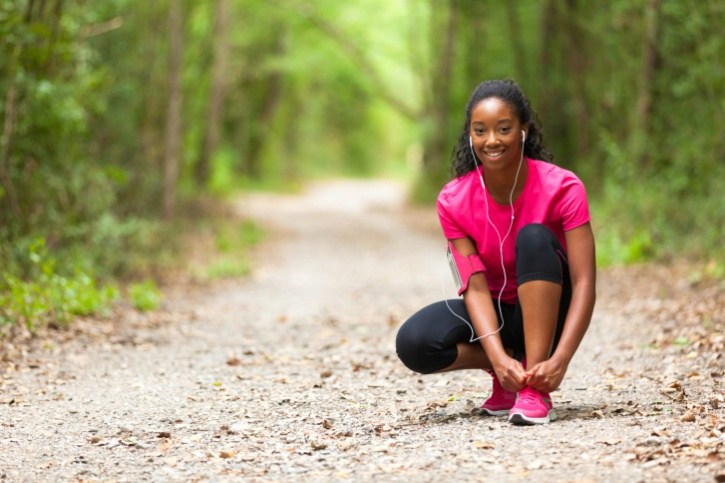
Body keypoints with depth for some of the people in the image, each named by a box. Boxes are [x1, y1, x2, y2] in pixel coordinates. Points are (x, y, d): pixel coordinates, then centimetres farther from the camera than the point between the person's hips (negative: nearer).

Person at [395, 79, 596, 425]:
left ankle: (536, 389, -29)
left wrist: (560, 360, -37)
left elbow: (584, 283, -23)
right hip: (493, 316, 2)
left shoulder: (561, 188, -20)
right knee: (413, 343, -27)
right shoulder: (454, 201, -13)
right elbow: (476, 286, -18)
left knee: (534, 237, -32)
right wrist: (498, 358, -35)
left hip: (546, 314, -1)